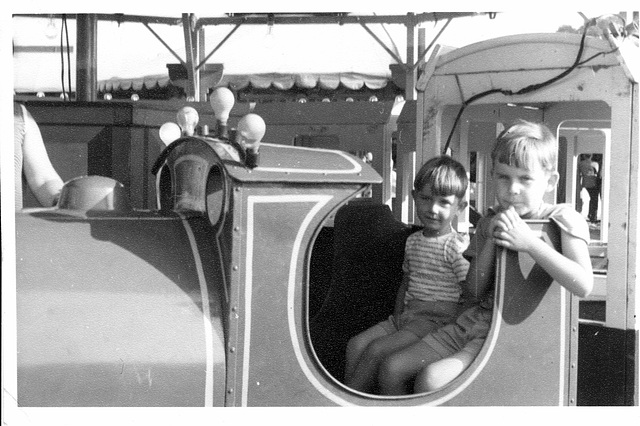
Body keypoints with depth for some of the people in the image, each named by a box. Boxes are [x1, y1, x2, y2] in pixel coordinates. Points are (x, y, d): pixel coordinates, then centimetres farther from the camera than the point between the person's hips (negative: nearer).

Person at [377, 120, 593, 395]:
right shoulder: (491, 222, 12)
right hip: (475, 321, 7)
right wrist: (490, 240, -6)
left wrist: (528, 242, -22)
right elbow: (472, 294, 8)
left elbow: (583, 285, -22)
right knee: (391, 370, -4)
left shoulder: (562, 218, -6)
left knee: (430, 379, -26)